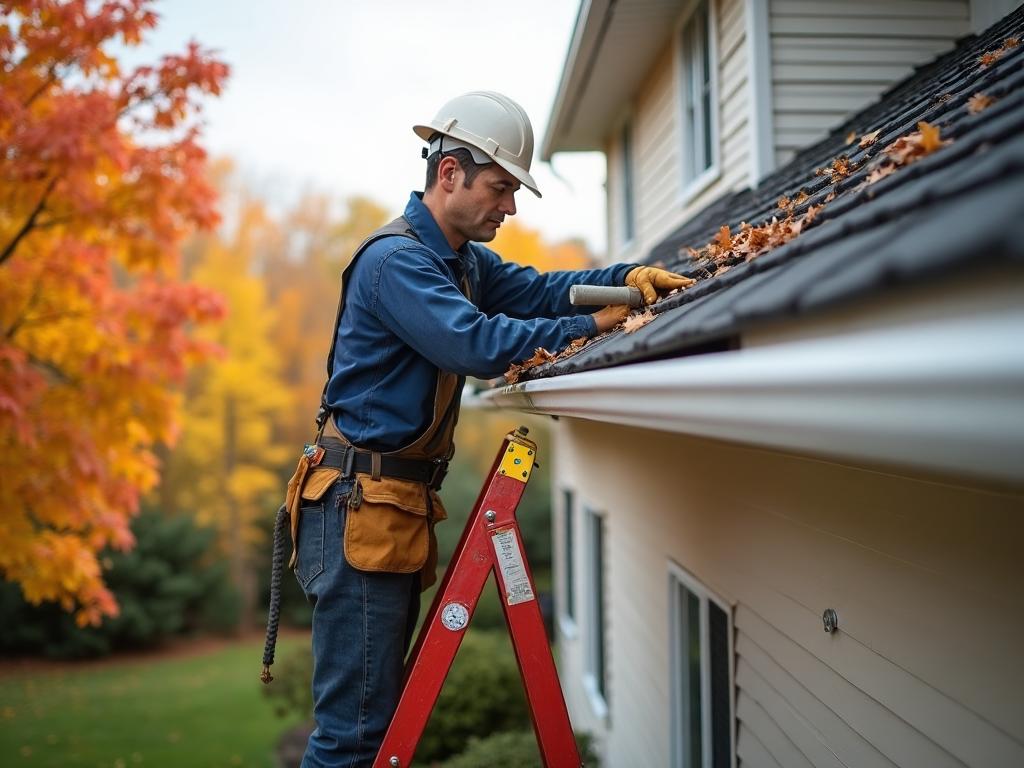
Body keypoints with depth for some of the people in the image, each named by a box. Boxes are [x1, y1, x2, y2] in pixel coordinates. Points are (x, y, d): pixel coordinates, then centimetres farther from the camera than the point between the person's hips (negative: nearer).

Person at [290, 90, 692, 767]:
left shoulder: (462, 260, 17)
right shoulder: (394, 258, -15)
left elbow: (534, 289, 13)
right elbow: (476, 342, -25)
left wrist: (627, 276, -3)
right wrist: (592, 326, -19)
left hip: (403, 504, 10)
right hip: (362, 502, -10)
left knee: (380, 710, 15)